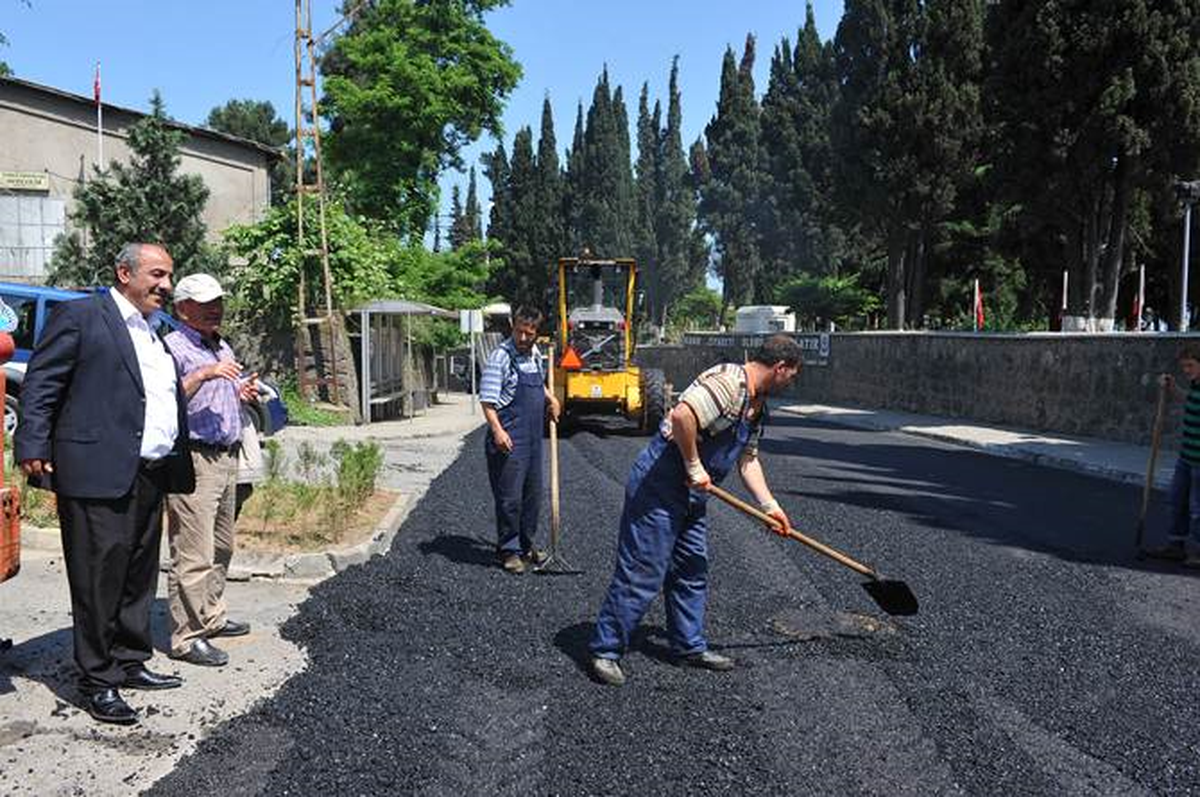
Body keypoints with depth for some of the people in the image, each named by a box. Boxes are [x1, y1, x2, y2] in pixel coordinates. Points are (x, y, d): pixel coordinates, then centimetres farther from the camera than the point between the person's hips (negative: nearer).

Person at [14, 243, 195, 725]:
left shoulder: (156, 332, 20)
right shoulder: (80, 316, -4)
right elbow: (39, 386, -8)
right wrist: (33, 447, -15)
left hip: (151, 476, 8)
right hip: (98, 475, -8)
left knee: (139, 576, 16)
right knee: (98, 580, -1)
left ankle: (131, 663, 29)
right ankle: (98, 682, 10)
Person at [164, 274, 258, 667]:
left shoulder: (223, 348, 19)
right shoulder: (173, 347, -9)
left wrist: (243, 393, 10)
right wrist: (204, 374, -29)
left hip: (228, 456, 9)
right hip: (193, 460, -9)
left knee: (221, 547, 16)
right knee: (193, 554, -7)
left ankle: (211, 616, 29)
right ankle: (187, 637, -1)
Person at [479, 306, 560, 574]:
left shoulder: (535, 355, 10)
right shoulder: (501, 356, -13)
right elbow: (487, 400, -17)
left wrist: (549, 397, 14)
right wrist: (497, 430, -28)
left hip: (533, 438, 8)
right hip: (509, 440, -8)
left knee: (532, 494, 16)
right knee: (510, 497, -2)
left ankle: (526, 545, 30)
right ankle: (509, 550, 12)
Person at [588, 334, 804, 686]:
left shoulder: (758, 404, 14)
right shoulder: (728, 382, -19)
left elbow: (748, 459, 20)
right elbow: (682, 416, -33)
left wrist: (770, 505, 16)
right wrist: (694, 468, -22)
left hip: (692, 495, 10)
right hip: (659, 484, -10)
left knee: (692, 571, 16)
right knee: (641, 574, -5)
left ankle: (690, 646, 29)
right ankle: (605, 650, 6)